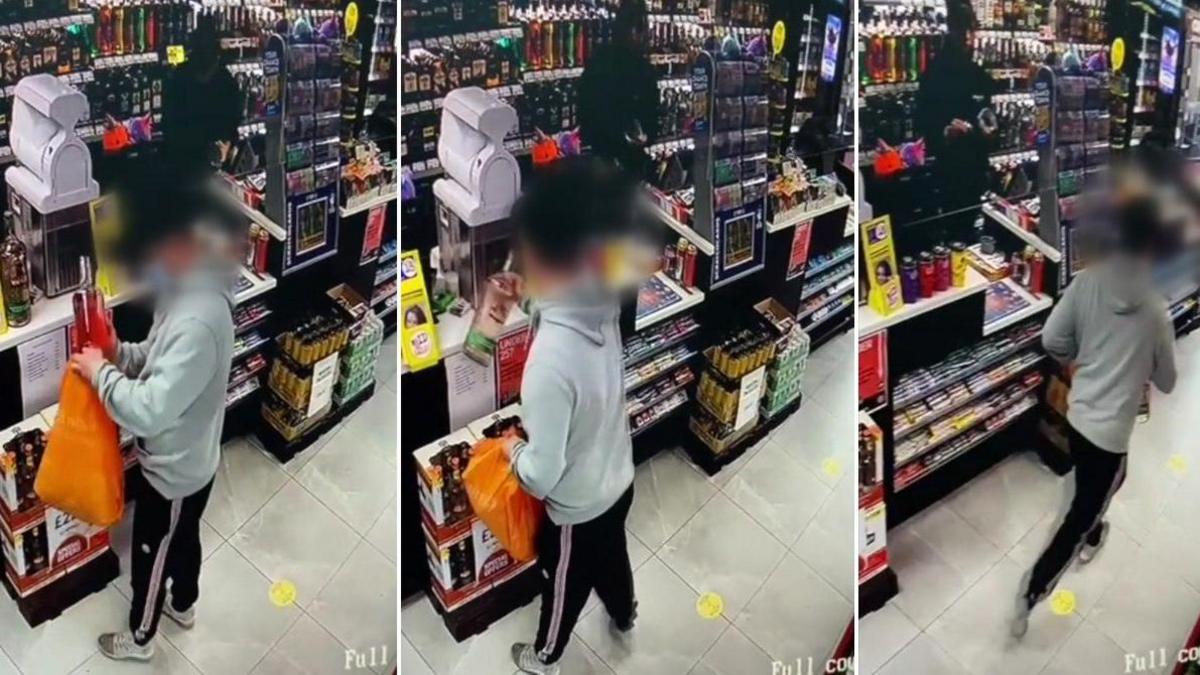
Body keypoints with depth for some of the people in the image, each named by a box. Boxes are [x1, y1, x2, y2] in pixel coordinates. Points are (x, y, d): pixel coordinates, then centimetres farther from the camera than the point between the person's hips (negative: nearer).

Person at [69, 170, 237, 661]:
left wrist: (100, 372, -22)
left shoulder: (198, 319, -39)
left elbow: (148, 412, -36)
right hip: (185, 462, 8)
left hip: (172, 470, -8)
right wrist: (120, 353, -7)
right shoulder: (188, 288, -7)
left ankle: (140, 638, 41)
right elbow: (162, 358, 11)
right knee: (183, 538, 31)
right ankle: (183, 606, 55)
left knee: (151, 554, 17)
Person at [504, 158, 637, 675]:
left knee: (565, 584, 22)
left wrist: (513, 450, -10)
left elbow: (542, 475, -31)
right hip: (617, 482, 6)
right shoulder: (601, 309, -17)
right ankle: (625, 616, 63)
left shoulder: (550, 360, -40)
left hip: (577, 506, -6)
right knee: (611, 556, 35)